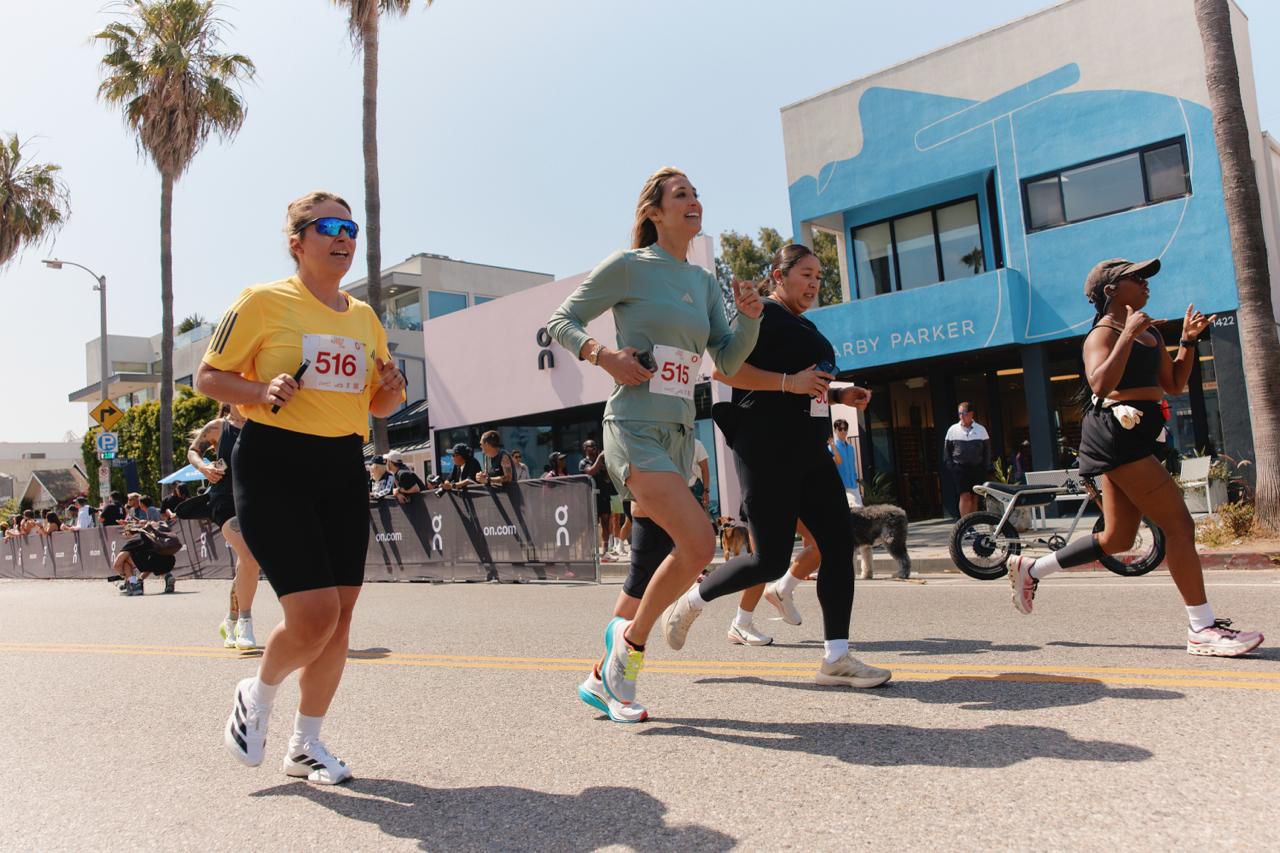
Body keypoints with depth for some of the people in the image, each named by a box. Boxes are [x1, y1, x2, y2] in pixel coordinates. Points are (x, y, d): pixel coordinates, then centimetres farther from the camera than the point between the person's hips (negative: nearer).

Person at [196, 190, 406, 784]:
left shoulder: (365, 318, 13)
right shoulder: (264, 301, -3)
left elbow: (377, 406, 20)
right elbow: (208, 377, 0)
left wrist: (392, 391, -2)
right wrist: (263, 391, -18)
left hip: (344, 468, 6)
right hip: (273, 466, -6)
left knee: (340, 614, 6)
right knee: (314, 613, -14)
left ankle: (306, 745, 25)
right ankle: (256, 697, 20)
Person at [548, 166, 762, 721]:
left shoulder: (703, 281, 15)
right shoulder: (628, 267, -2)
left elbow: (728, 362, 12)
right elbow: (562, 321, 2)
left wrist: (749, 318, -5)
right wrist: (603, 356, -15)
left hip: (679, 434, 7)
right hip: (635, 429, -7)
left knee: (649, 565, 9)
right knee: (699, 545, -20)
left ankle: (604, 679, 24)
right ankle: (630, 639, 4)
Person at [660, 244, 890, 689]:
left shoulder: (807, 329, 22)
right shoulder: (760, 315, -5)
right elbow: (721, 368, -17)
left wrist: (839, 395, 14)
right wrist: (789, 382, -22)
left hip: (810, 452, 9)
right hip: (768, 452, -9)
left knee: (840, 544, -1)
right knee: (771, 560, -7)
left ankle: (836, 658, 4)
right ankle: (690, 601, 16)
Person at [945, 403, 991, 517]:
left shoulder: (981, 429, 4)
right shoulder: (953, 429, 3)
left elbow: (987, 449, 9)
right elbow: (946, 449, 8)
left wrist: (985, 467, 0)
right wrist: (951, 466, -1)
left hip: (977, 468, 2)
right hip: (960, 468, -2)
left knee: (974, 498, 6)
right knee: (965, 496, -12)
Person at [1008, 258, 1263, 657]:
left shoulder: (1150, 332, 19)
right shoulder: (1103, 333, -8)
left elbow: (1174, 385, 20)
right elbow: (1100, 385, -26)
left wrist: (1188, 341, 12)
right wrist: (1128, 336, -26)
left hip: (1136, 436, 10)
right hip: (1116, 433, -10)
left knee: (1117, 539, 12)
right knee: (1179, 526, -9)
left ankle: (1030, 569, 21)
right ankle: (1202, 629, -1)